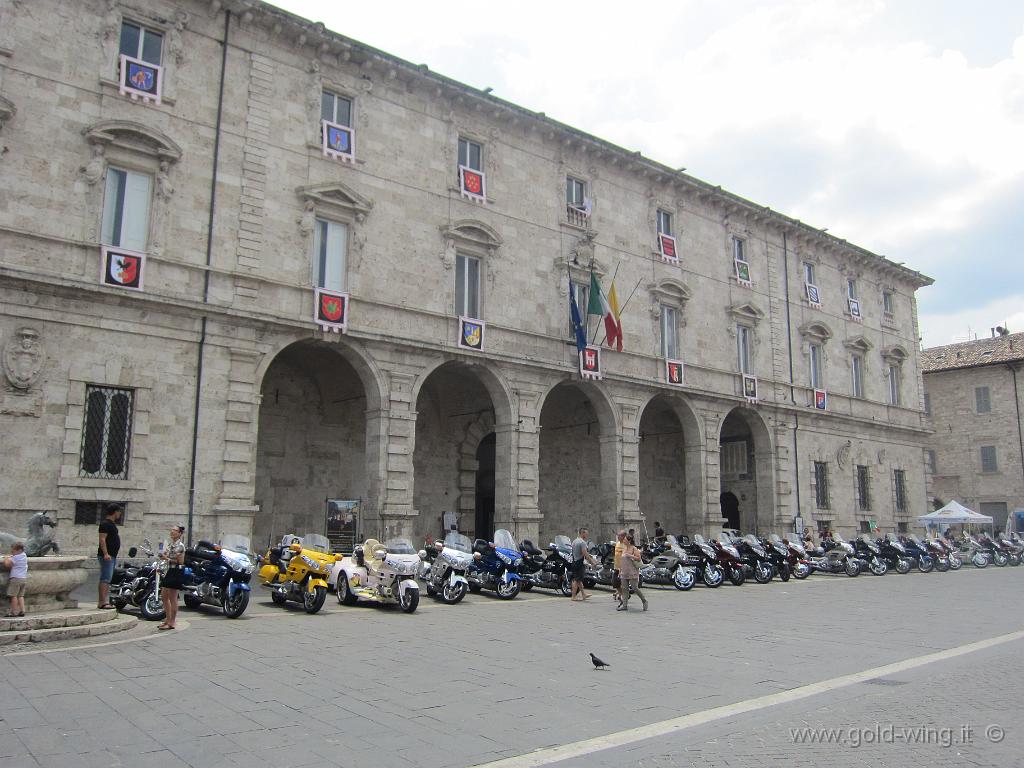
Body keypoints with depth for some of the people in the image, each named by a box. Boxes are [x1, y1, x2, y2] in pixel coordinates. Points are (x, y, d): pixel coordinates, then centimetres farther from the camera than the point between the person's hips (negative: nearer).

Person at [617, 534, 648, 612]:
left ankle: (644, 601, 15)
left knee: (635, 588, -5)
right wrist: (621, 570, 20)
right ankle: (624, 605, 3)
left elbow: (639, 559, -13)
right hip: (624, 572, 7)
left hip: (633, 572, -7)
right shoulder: (624, 548, 12)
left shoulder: (634, 549, -8)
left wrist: (630, 556, -22)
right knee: (624, 588, 2)